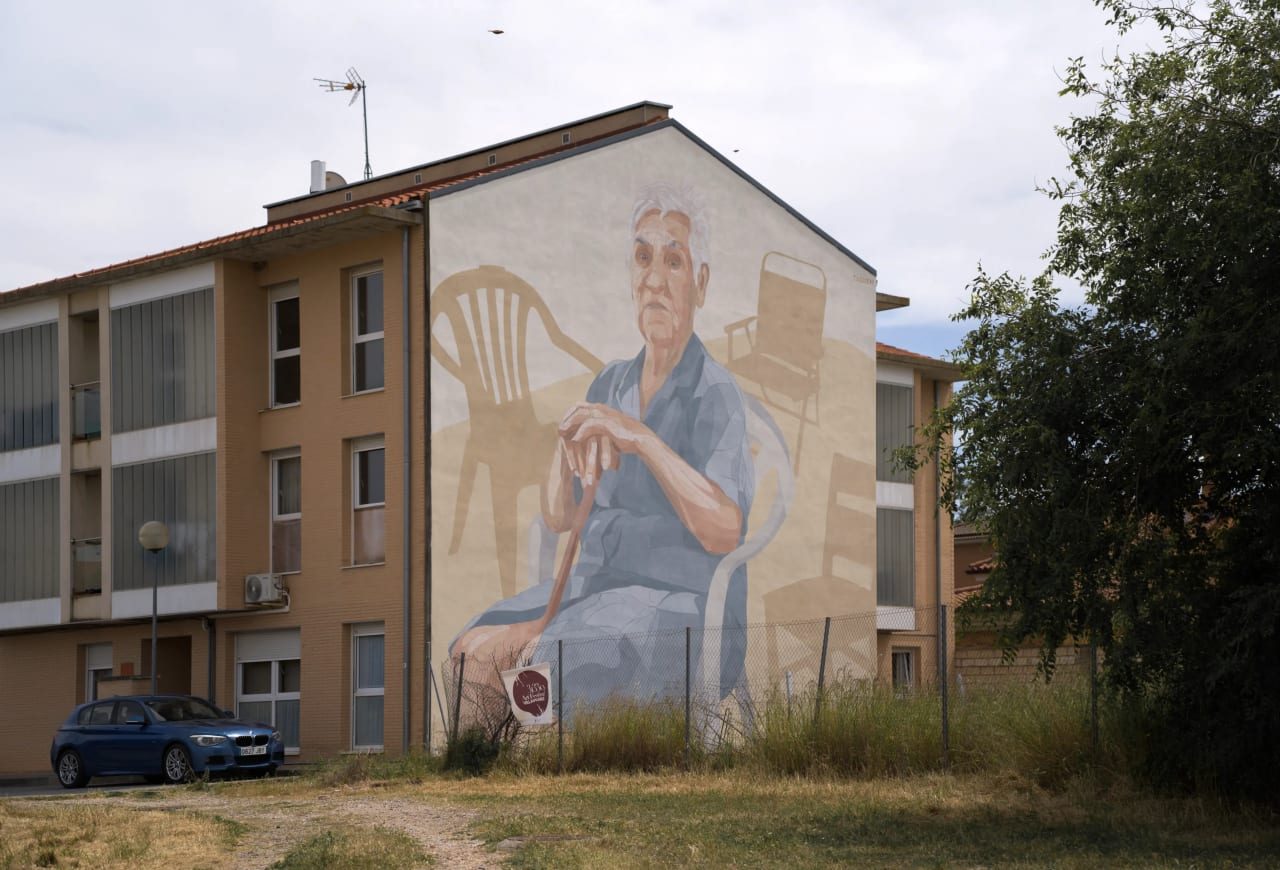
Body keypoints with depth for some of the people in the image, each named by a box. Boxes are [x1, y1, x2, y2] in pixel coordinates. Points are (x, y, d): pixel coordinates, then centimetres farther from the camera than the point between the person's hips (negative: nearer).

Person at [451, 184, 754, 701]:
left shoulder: (716, 395, -8)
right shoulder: (610, 385, 13)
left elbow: (725, 532, -24)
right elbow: (558, 517, 7)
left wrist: (642, 440, -32)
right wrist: (566, 440, -14)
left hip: (682, 613, -7)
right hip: (593, 589, 7)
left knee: (542, 663, -31)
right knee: (474, 650, -16)